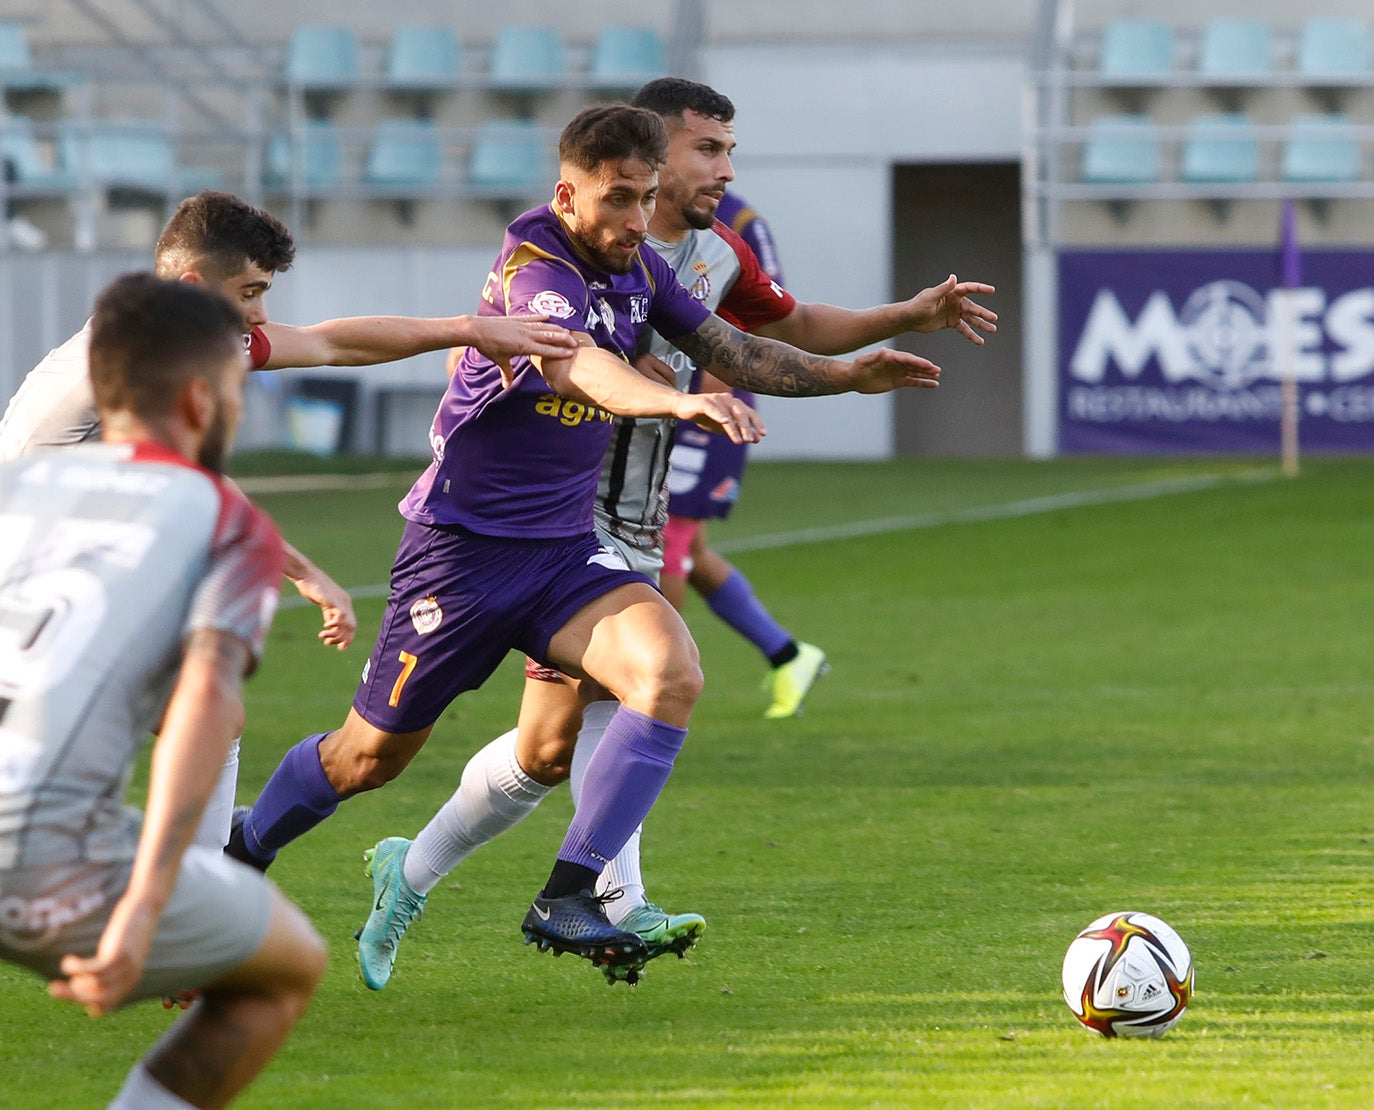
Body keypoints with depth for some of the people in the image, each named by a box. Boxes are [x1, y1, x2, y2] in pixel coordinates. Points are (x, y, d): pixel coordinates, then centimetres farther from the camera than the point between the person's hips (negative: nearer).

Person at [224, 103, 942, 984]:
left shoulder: (638, 268, 4)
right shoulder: (534, 268, -21)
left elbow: (732, 351, 15)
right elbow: (581, 366, -41)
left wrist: (850, 376, 2)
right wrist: (676, 401, -59)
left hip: (565, 549, 6)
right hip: (463, 542, -6)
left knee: (673, 673, -22)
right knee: (372, 757, 6)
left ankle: (567, 901, -22)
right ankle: (241, 851, 36)